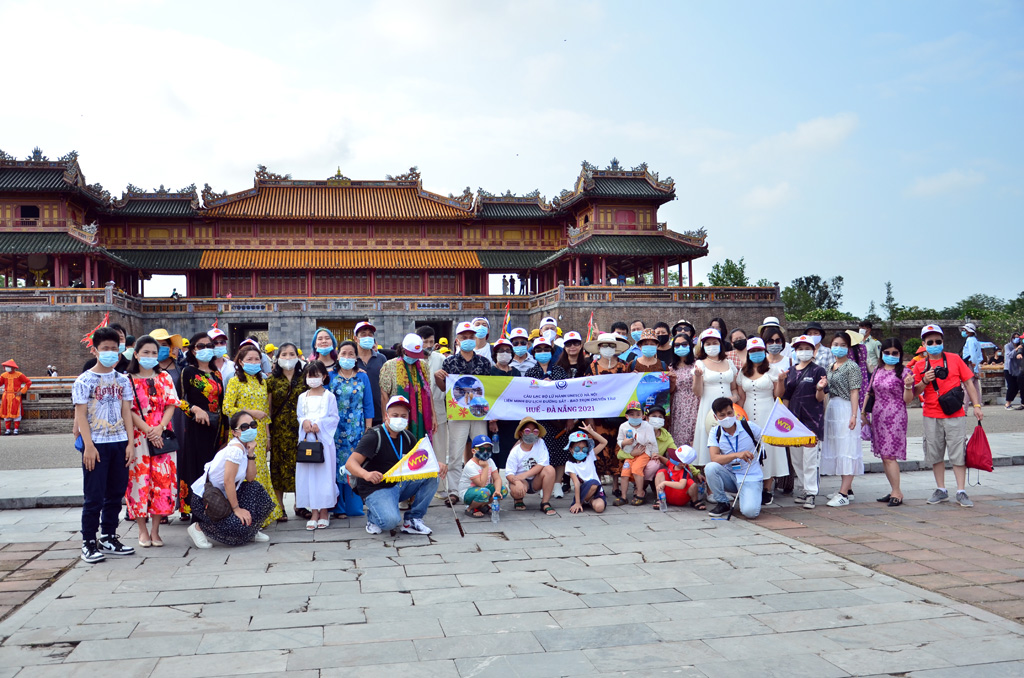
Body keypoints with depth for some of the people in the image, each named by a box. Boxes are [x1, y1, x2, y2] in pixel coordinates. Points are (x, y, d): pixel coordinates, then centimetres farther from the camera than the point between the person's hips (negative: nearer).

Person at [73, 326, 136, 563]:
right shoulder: (84, 381, -4)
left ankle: (109, 538, 21)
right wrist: (88, 445, -14)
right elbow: (80, 415, -7)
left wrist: (130, 442, 1)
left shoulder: (122, 380, 8)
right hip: (96, 444, -4)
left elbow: (126, 412, 8)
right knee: (94, 496, -1)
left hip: (119, 443, 5)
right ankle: (89, 542, 9)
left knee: (116, 493, 10)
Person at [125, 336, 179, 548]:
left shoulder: (165, 378, 10)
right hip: (139, 437, -2)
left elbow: (171, 405, 3)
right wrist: (148, 431, -15)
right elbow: (129, 411, -5)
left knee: (162, 480, 0)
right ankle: (142, 530, 9)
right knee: (140, 479, 0)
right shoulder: (128, 380, 2)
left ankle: (155, 530, 8)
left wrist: (160, 428, -12)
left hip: (163, 436, 2)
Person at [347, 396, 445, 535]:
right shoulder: (374, 436, -15)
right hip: (377, 489, -7)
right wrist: (365, 474, -47)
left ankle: (413, 519, -4)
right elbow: (350, 463, -25)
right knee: (391, 520, -34)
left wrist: (438, 463, -11)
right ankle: (373, 517, 4)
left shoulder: (406, 437, 6)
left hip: (400, 484, 7)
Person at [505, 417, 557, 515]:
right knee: (516, 490, -36)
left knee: (550, 469, -28)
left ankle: (545, 504, -17)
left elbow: (543, 464, -16)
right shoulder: (516, 451, -11)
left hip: (536, 481, 2)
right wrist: (517, 482, -39)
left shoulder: (540, 443, -7)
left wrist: (525, 474, -27)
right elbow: (509, 473, -15)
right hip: (521, 481, -2)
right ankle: (519, 500, 6)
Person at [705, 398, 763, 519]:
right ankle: (722, 503, -7)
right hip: (729, 477, 2)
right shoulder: (715, 432, -3)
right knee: (710, 467, -29)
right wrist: (737, 455, -31)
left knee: (750, 512, -28)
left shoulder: (749, 426, -6)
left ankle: (751, 499, 11)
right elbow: (714, 458, -19)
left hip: (751, 478, -2)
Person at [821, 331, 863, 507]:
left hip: (846, 409, -9)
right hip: (832, 409, 9)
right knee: (836, 450, 12)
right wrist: (824, 411, 12)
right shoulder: (830, 367, 15)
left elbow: (854, 392, -13)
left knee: (847, 449, -7)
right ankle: (847, 488, 22)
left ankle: (843, 494, -9)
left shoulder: (852, 366, -8)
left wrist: (853, 415, -18)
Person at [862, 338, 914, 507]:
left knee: (889, 455, -10)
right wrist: (863, 412, 15)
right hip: (878, 417, 6)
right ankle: (894, 491, 16)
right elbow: (869, 393, 20)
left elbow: (908, 400, -5)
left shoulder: (904, 372, -4)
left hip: (895, 417, -6)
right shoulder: (877, 372, 13)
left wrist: (908, 385, -22)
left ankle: (897, 492, -3)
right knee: (884, 456, 8)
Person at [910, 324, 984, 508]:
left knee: (959, 454, -2)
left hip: (955, 416, -2)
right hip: (932, 417, 2)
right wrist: (924, 381, -12)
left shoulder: (954, 359, 3)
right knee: (936, 455, 7)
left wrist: (976, 405, 1)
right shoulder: (920, 366, 5)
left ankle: (961, 492, 3)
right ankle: (941, 491, 18)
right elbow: (914, 393, 6)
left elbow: (968, 382, 6)